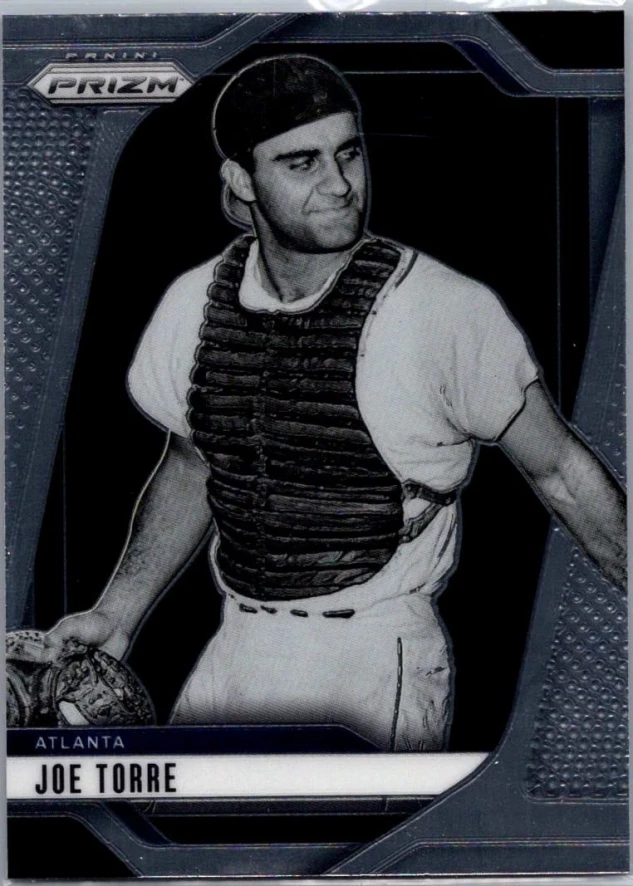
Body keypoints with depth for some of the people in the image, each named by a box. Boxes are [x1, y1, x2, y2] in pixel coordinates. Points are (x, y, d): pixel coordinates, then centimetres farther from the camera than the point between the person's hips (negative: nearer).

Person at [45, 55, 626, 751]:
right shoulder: (194, 304, 0)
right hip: (236, 658, 5)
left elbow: (560, 471, -4)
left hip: (378, 666, -4)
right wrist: (117, 614, 13)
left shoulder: (449, 314, -14)